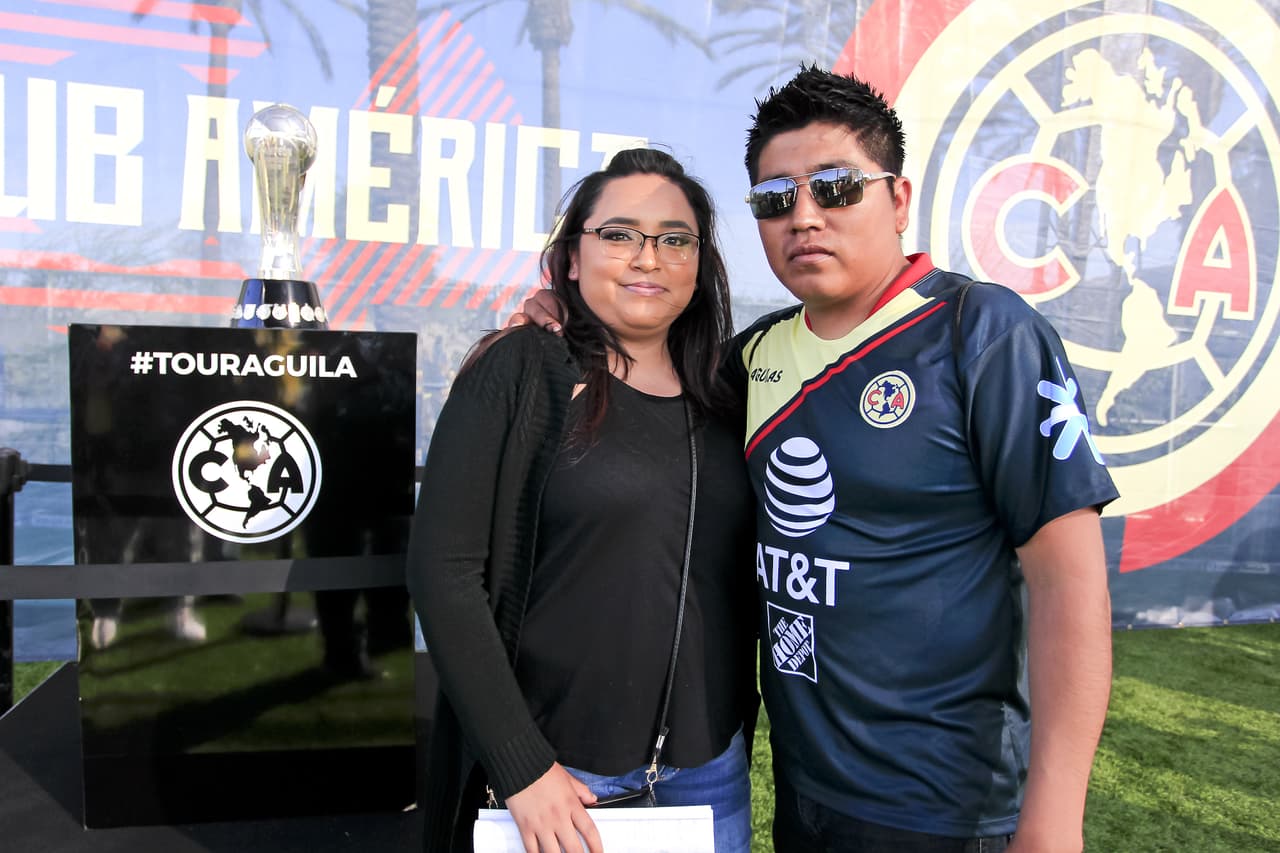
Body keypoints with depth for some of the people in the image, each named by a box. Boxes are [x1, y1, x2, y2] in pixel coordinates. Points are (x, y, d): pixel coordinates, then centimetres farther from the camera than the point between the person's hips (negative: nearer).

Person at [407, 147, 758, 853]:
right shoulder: (520, 371, -11)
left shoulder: (723, 402, 2)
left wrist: (741, 725, 8)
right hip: (559, 768, -4)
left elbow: (737, 582, 10)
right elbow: (444, 569, -15)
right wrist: (521, 766, -16)